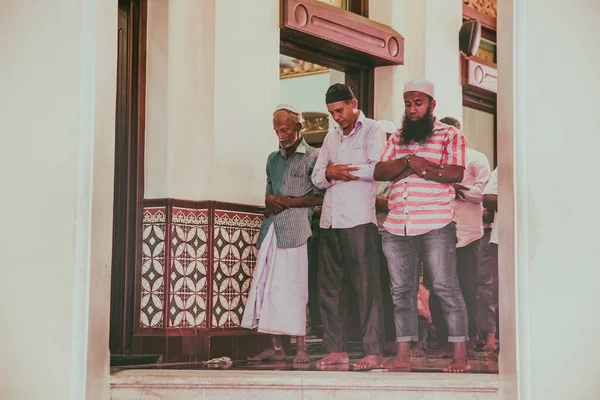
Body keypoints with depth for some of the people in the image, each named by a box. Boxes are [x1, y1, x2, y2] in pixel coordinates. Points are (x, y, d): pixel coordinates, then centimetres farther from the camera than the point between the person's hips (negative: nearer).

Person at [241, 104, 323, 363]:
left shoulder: (312, 158, 0)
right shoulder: (273, 159, 21)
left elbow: (319, 197, -5)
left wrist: (287, 202, -11)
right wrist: (270, 202, 4)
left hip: (294, 231, -6)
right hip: (271, 230, 6)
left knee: (294, 289, -7)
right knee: (267, 287, 2)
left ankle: (301, 348, -2)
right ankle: (276, 347, 7)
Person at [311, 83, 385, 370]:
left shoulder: (371, 131, 3)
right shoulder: (331, 137, 23)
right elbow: (317, 178, 18)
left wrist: (343, 169, -5)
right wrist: (329, 172, -4)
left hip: (359, 219, -7)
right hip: (330, 219, 7)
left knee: (366, 286, -8)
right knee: (329, 286, 5)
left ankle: (373, 352, -7)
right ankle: (336, 349, 11)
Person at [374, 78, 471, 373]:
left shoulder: (450, 135, 4)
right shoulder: (397, 139, 19)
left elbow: (456, 173, -10)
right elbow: (379, 172, 5)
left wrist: (417, 169, -10)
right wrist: (409, 162, -10)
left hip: (435, 226, -5)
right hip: (396, 228, 5)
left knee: (446, 288, -5)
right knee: (401, 291, 6)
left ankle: (461, 356, -1)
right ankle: (403, 356, 12)